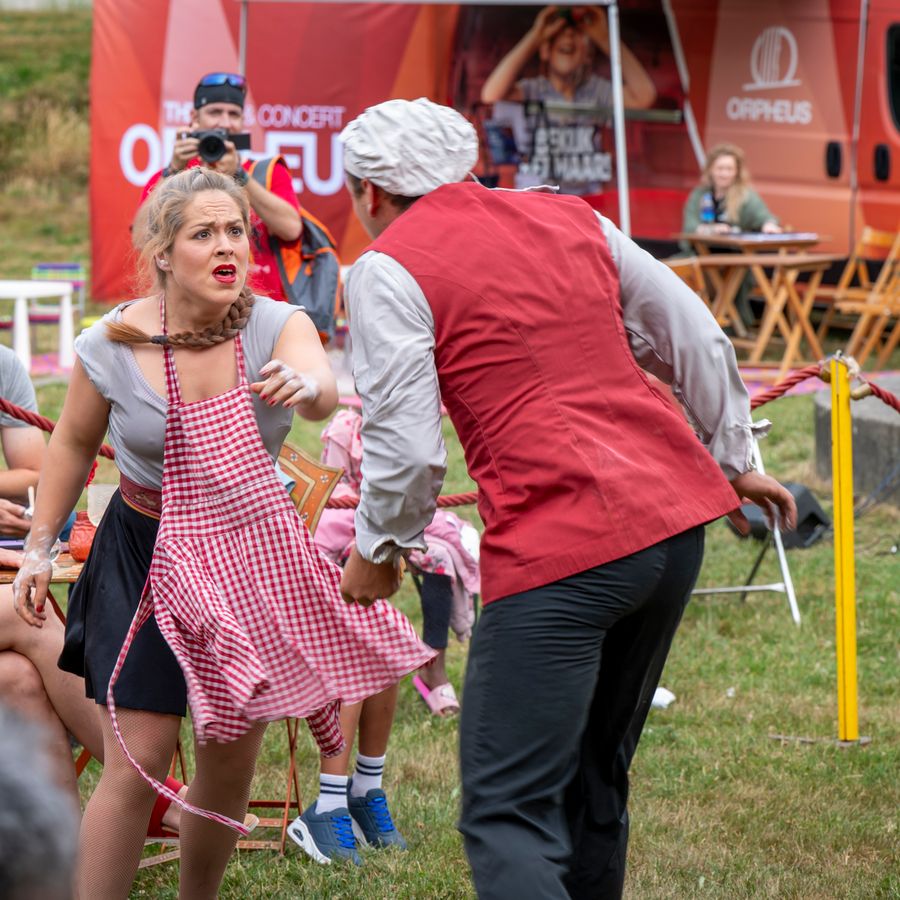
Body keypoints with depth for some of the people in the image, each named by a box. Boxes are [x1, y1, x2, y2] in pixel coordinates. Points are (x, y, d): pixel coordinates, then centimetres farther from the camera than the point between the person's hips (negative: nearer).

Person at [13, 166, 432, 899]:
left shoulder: (276, 326, -14)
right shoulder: (112, 348, -14)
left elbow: (322, 390, -37)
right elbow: (74, 444, 4)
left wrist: (303, 386, -60)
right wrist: (39, 546, 7)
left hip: (253, 550, 2)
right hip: (149, 555, -2)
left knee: (232, 759, 9)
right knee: (137, 764, -9)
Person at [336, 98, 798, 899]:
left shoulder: (390, 269, -2)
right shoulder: (571, 219, 18)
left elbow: (405, 446, -8)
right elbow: (698, 343, 22)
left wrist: (378, 552, 10)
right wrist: (733, 460, 36)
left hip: (556, 549, -7)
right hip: (676, 519, 7)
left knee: (508, 813, -8)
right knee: (594, 777, 22)